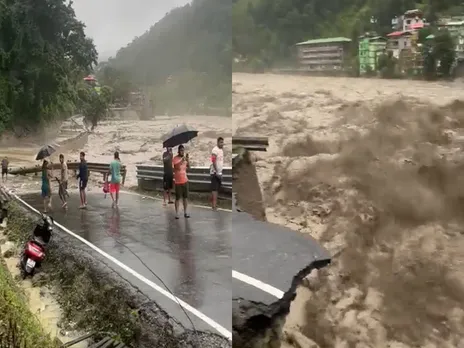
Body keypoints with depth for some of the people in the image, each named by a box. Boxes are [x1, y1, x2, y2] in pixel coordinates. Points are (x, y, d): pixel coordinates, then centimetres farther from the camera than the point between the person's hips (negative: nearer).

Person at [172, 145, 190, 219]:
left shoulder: (185, 158, 6)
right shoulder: (175, 159, -11)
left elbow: (188, 167, 3)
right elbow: (177, 167, -25)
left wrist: (187, 160, -12)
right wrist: (182, 160, -35)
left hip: (185, 181, 5)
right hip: (178, 182, -5)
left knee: (185, 197, 9)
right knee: (178, 198, -1)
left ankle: (185, 212, 17)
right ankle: (177, 213, 4)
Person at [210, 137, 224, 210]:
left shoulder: (221, 150, 15)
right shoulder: (215, 150, -15)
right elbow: (214, 162, -21)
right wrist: (217, 172, -23)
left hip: (219, 172, 9)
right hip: (215, 172, -9)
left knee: (217, 189, 12)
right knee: (214, 189, -10)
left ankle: (214, 203, 20)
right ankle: (214, 205, -11)